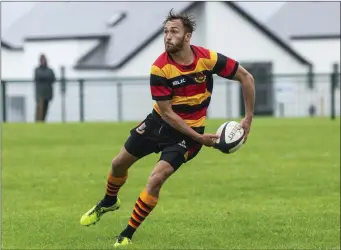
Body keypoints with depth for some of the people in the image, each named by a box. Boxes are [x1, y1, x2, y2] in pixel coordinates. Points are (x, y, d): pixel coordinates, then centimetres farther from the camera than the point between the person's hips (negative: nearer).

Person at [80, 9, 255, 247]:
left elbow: (246, 77, -9)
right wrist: (200, 138, -25)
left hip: (188, 129, -2)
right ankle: (109, 202, 49)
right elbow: (167, 113, -20)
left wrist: (248, 118, -12)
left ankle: (127, 235, -2)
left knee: (155, 180, -17)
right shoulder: (160, 69, -23)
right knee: (119, 163, 14)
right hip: (160, 121, 2)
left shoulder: (208, 58, -21)